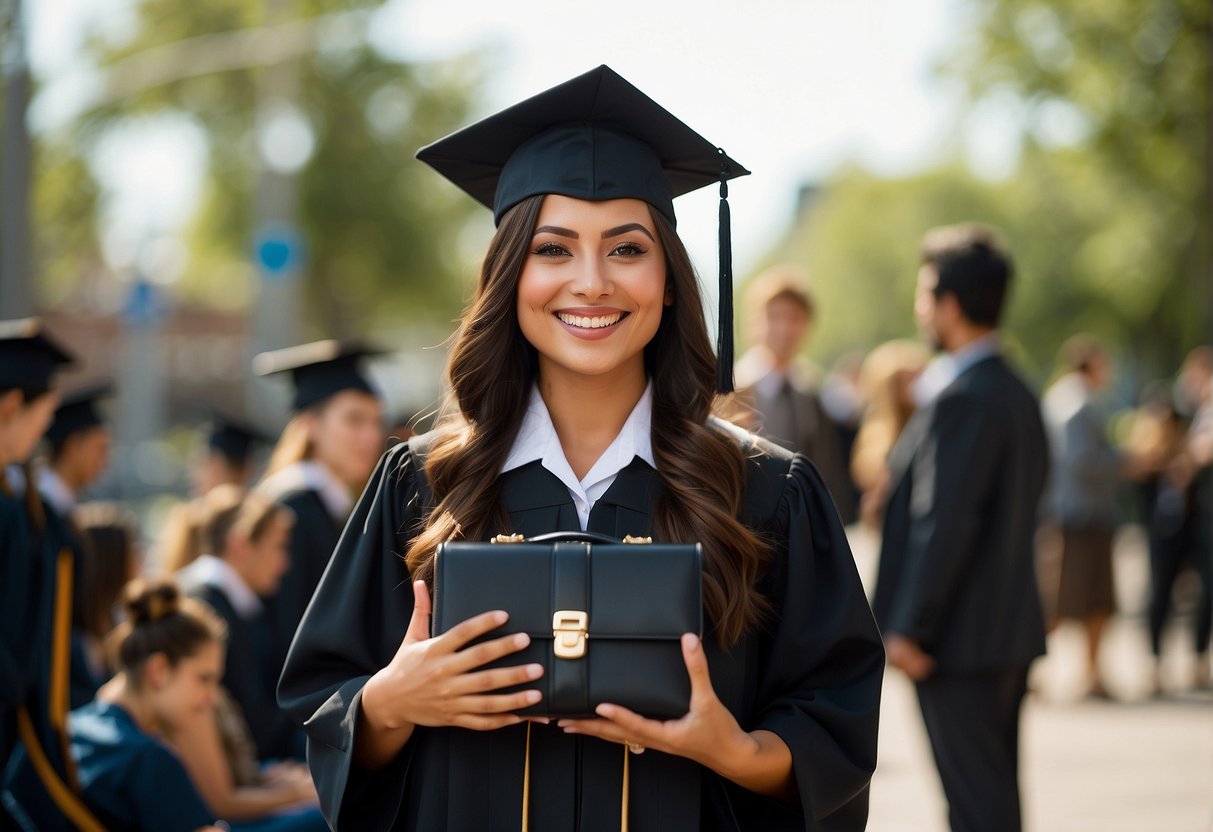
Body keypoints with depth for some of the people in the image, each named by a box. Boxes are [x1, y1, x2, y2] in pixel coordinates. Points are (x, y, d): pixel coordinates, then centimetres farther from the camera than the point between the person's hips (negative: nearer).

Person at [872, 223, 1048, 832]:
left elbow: (945, 524, -22)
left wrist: (908, 627, -16)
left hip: (960, 641, -9)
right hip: (1009, 632, 9)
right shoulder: (1018, 394, 11)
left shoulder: (964, 401, -18)